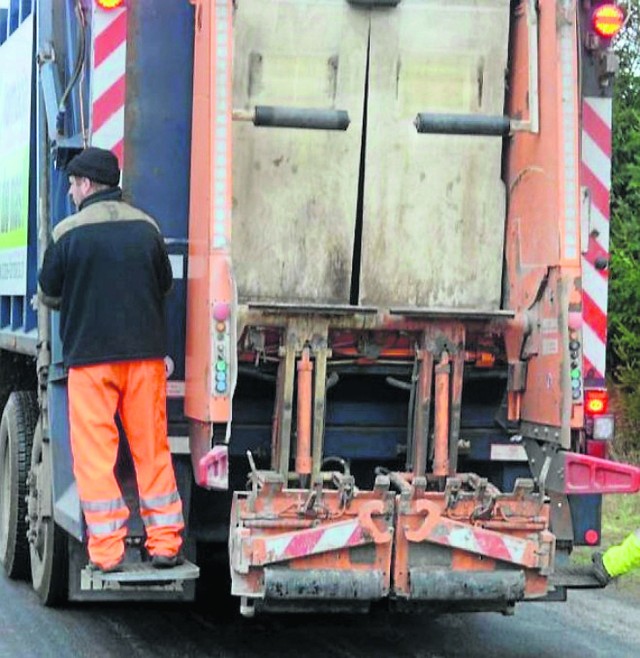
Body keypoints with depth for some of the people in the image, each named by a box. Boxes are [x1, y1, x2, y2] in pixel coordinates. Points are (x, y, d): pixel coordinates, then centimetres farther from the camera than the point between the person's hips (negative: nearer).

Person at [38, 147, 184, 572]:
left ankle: (107, 549, 0)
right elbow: (166, 285, 13)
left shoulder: (69, 232, -7)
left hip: (89, 355, -3)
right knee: (153, 449, 10)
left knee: (95, 454, 2)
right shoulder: (146, 227, 5)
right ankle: (165, 542, 12)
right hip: (145, 353, 3)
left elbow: (49, 294, 2)